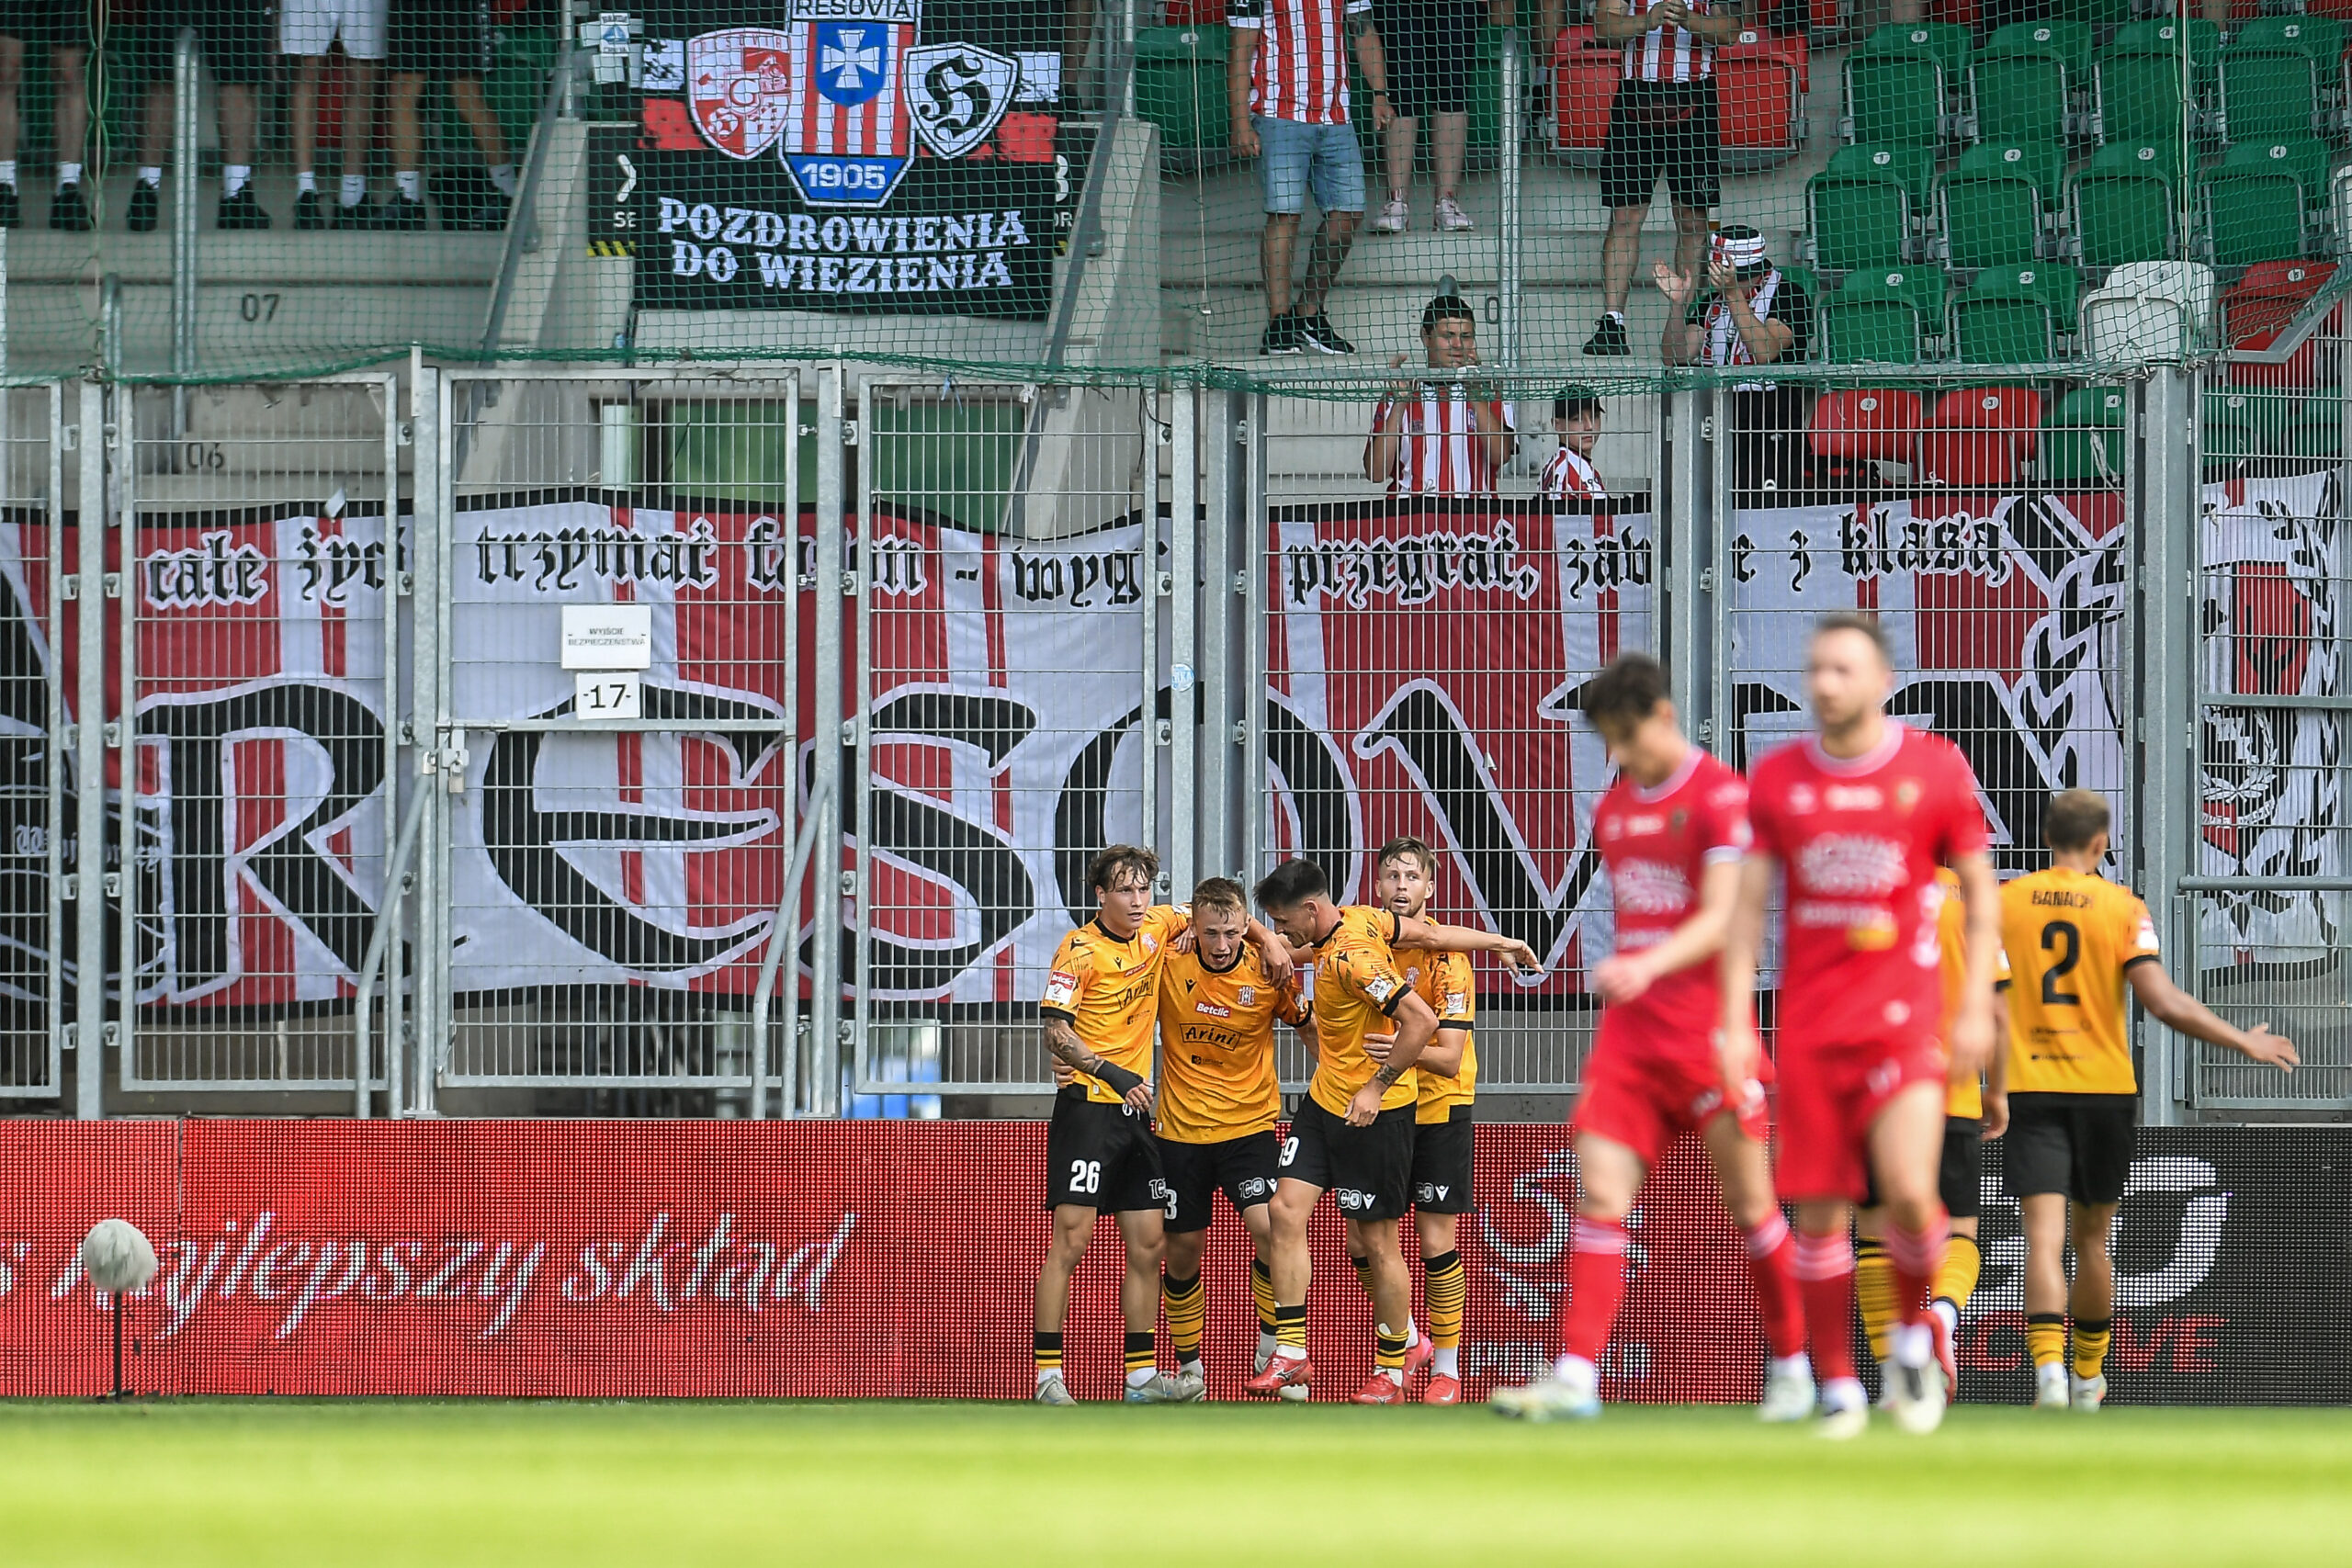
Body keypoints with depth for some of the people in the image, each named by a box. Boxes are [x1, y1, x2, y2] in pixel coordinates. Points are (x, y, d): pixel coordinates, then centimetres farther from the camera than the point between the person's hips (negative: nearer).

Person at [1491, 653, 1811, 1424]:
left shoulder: (1720, 795, -9)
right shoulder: (1614, 806, 14)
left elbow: (1720, 919, -18)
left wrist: (1647, 965, -32)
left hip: (1705, 1028, -6)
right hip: (1628, 1033, 6)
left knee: (1749, 1201, 2)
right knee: (1599, 1194, -7)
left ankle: (1792, 1367, 17)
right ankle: (1575, 1376, -14)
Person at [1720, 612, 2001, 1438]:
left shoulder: (1936, 768, 1)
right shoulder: (1776, 777, 6)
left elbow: (1980, 894, 8)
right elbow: (1747, 906, 9)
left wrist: (1976, 1009, 1)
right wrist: (1736, 1022, 1)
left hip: (1902, 1017, -2)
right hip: (1808, 1024, 2)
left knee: (1909, 1192, -19)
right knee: (1818, 1214, 1)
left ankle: (1914, 1332, 9)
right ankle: (1838, 1391, 11)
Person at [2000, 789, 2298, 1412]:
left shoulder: (2005, 903, 0)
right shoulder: (2122, 907, -4)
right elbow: (2164, 1003, -12)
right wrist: (2245, 1042, -2)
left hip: (2031, 1087, 0)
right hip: (2104, 1086, 1)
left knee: (2045, 1238, -8)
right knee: (2093, 1238, 16)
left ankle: (2049, 1368, -28)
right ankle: (2088, 1377, 29)